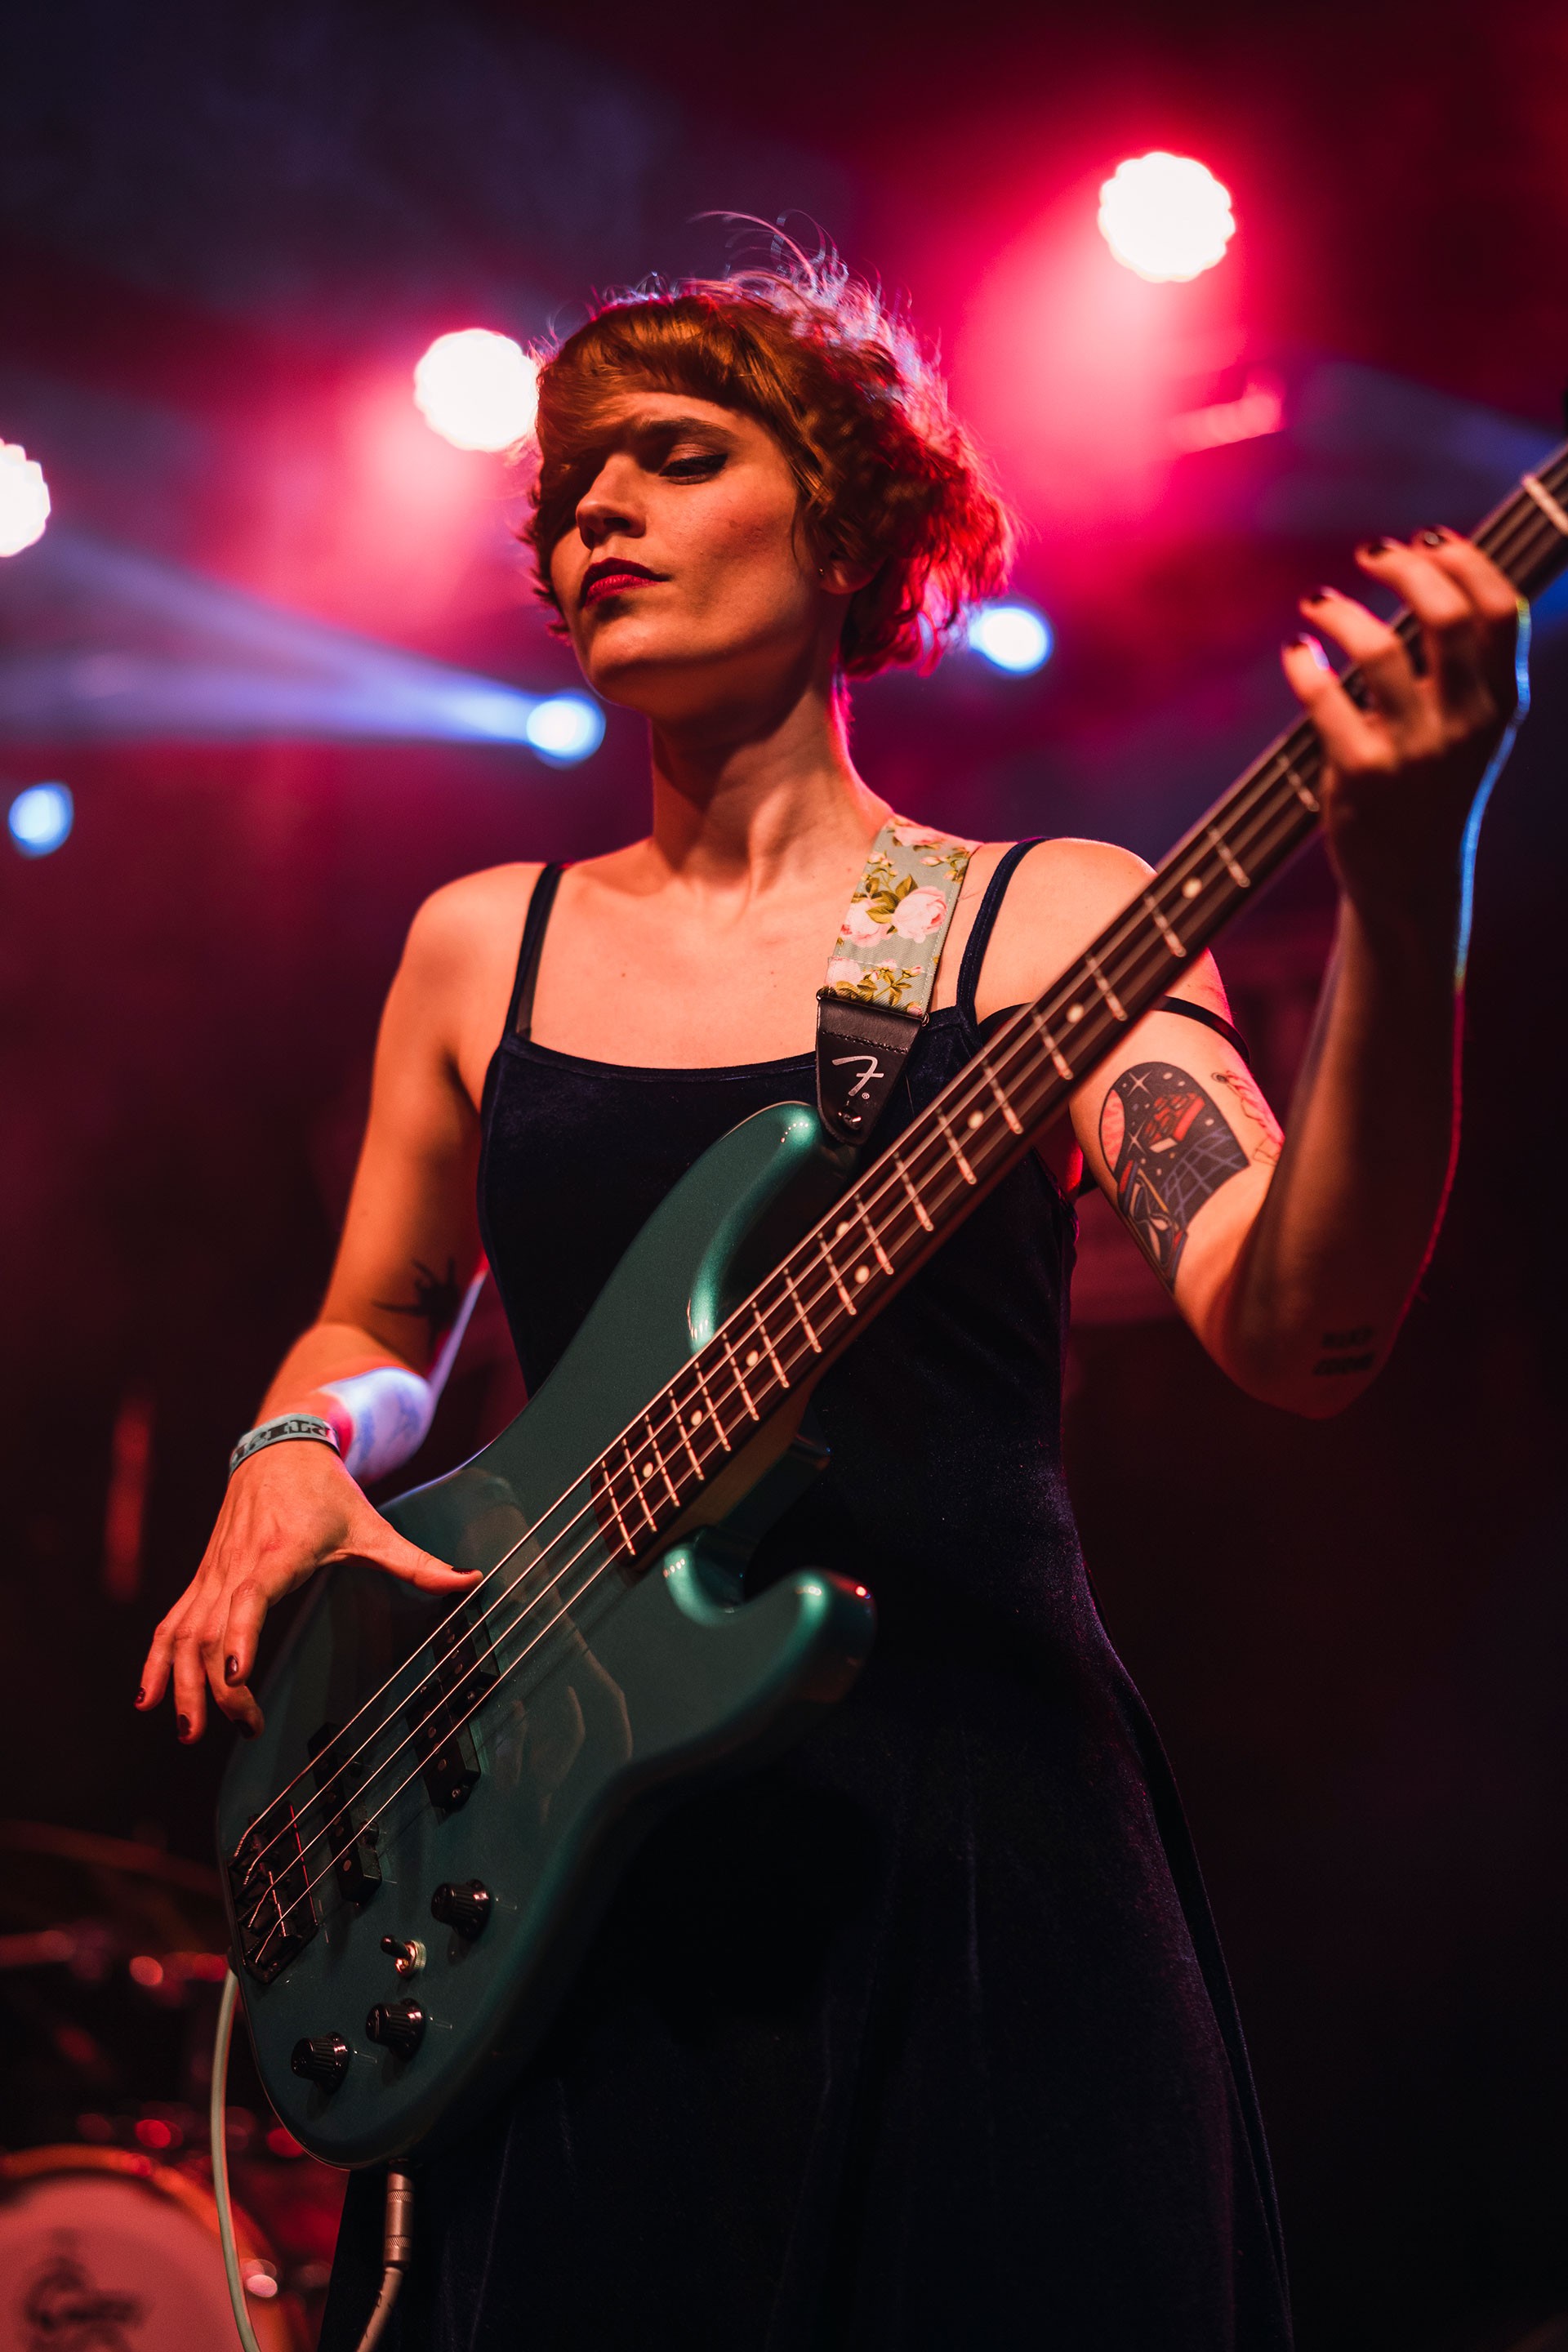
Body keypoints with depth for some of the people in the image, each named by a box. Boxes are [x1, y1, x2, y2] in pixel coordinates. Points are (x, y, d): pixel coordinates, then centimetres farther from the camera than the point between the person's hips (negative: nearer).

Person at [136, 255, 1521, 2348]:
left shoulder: (1048, 919, 2)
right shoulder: (482, 948, 12)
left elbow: (1299, 1333, -12)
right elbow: (373, 1331, 25)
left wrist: (1400, 897, -27)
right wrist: (296, 1452, 1)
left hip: (983, 1826, -2)